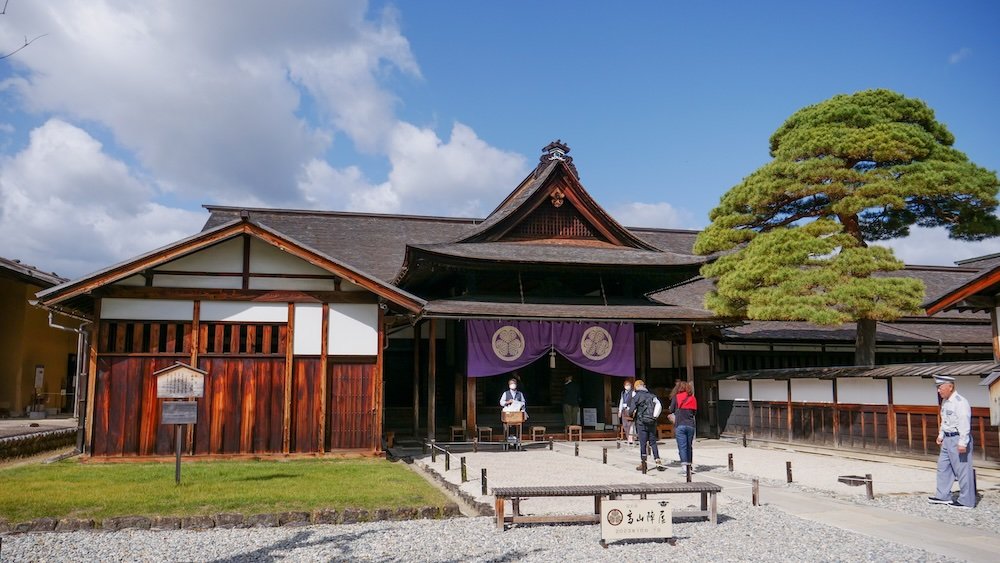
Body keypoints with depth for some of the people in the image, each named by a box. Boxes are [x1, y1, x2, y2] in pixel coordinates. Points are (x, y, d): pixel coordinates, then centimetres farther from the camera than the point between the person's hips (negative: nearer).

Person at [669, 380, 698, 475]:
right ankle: (689, 465, 16)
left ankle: (684, 466, -15)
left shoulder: (676, 397, -2)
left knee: (682, 446, -5)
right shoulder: (692, 398, 8)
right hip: (690, 425, 3)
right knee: (689, 446, 12)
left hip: (680, 425, -3)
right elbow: (695, 412, 11)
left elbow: (671, 410, 4)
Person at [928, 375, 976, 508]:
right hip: (947, 438, 10)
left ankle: (966, 501, 8)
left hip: (958, 439, -10)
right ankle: (943, 496, 26)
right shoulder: (945, 401, 10)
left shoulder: (960, 402, -19)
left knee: (962, 470, -2)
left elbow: (964, 424, -22)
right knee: (943, 467, 15)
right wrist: (941, 435, 20)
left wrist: (962, 443, -24)